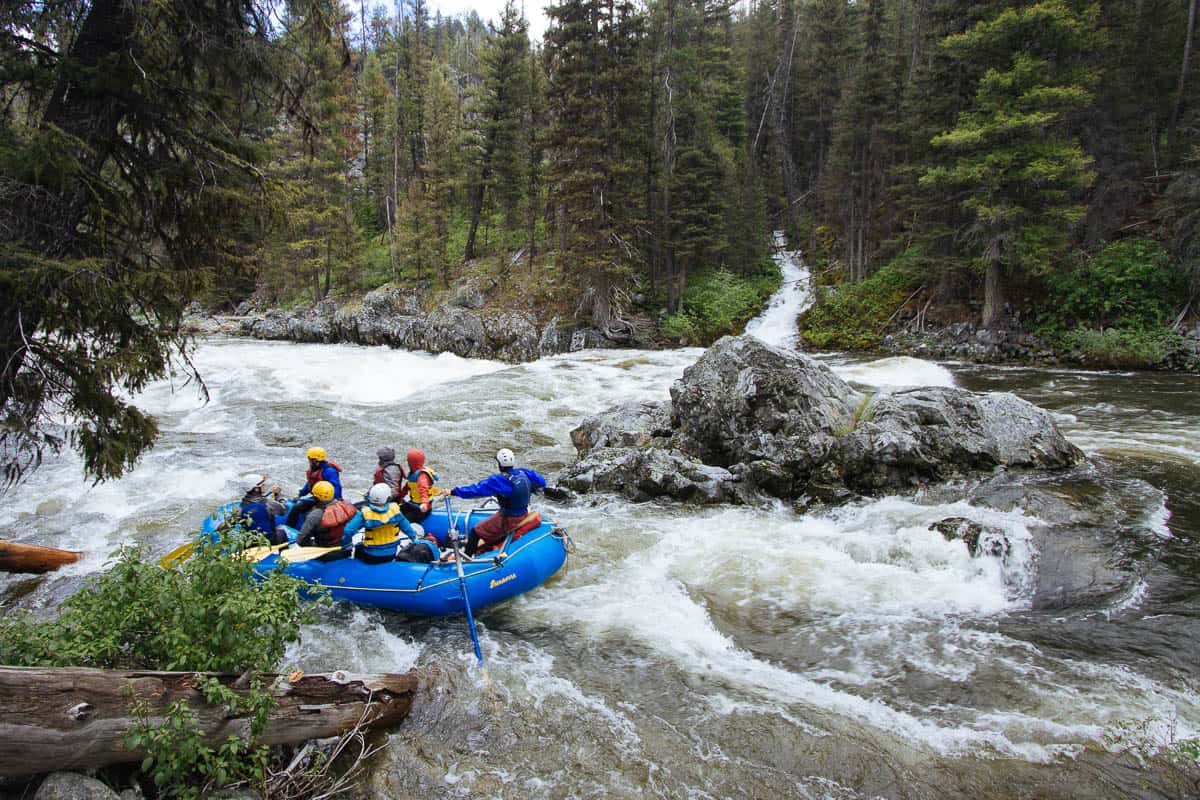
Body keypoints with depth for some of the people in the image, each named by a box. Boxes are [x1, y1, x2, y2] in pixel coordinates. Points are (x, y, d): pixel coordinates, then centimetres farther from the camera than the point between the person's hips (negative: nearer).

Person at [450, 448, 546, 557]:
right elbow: (541, 483, 9)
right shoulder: (524, 473, -4)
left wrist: (453, 491, -17)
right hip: (523, 514, 8)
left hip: (509, 519, -8)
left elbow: (477, 489, -23)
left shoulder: (499, 480, -24)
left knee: (476, 532, 3)